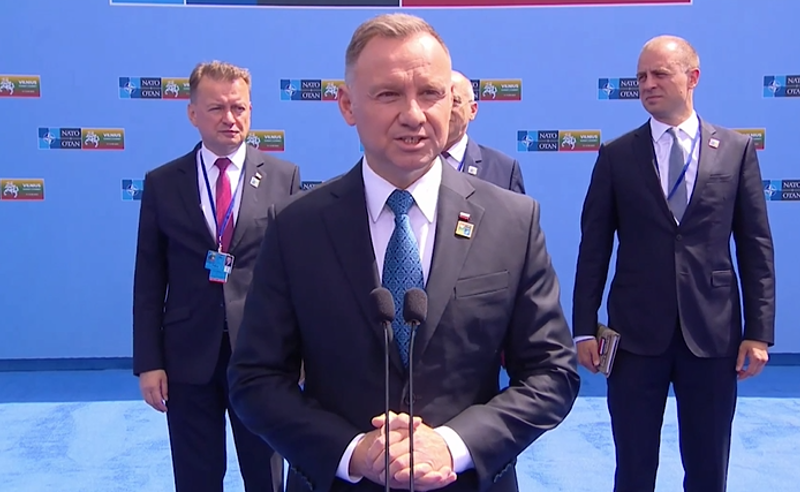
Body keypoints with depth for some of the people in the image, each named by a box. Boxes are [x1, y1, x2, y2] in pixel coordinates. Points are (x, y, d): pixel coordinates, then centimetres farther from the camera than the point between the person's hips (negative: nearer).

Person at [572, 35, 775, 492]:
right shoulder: (616, 155, 2)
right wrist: (585, 329, -2)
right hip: (636, 333, 0)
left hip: (713, 333, 1)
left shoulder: (736, 149, 4)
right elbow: (594, 247, 1)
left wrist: (759, 331, -1)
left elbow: (757, 246, 3)